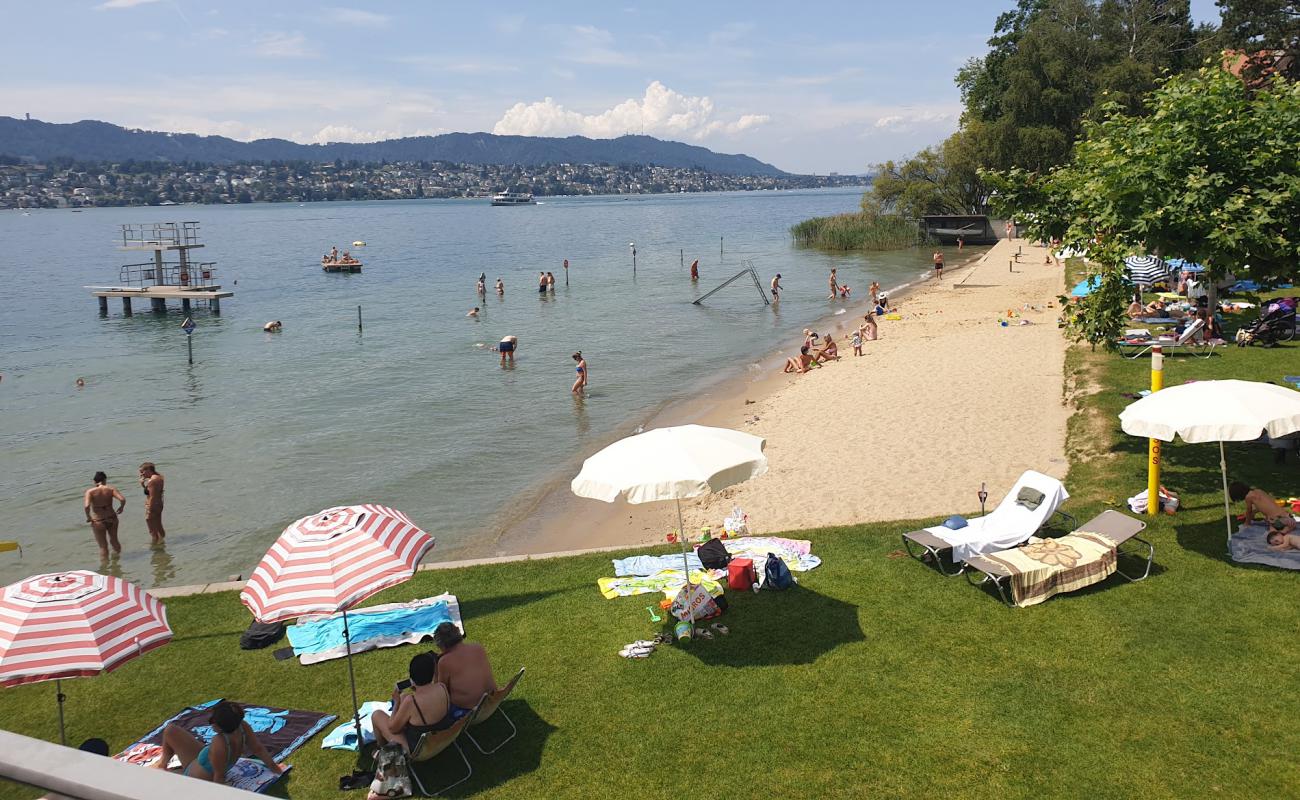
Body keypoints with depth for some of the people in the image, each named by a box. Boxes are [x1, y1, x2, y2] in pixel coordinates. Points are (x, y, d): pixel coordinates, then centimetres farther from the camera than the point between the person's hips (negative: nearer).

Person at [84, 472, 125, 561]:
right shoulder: (111, 489, -6)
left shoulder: (90, 491, -10)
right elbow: (122, 499, -16)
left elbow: (87, 506, -24)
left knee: (103, 546, 11)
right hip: (111, 519, 2)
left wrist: (88, 517, -8)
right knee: (114, 540, 26)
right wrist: (121, 508, 3)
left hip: (98, 521, -2)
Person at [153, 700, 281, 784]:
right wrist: (273, 767, 0)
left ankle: (163, 761, 32)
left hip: (194, 777, -7)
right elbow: (259, 749, -14)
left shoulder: (219, 743, -44)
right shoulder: (243, 727, -27)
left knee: (170, 730, 4)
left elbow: (219, 775, -31)